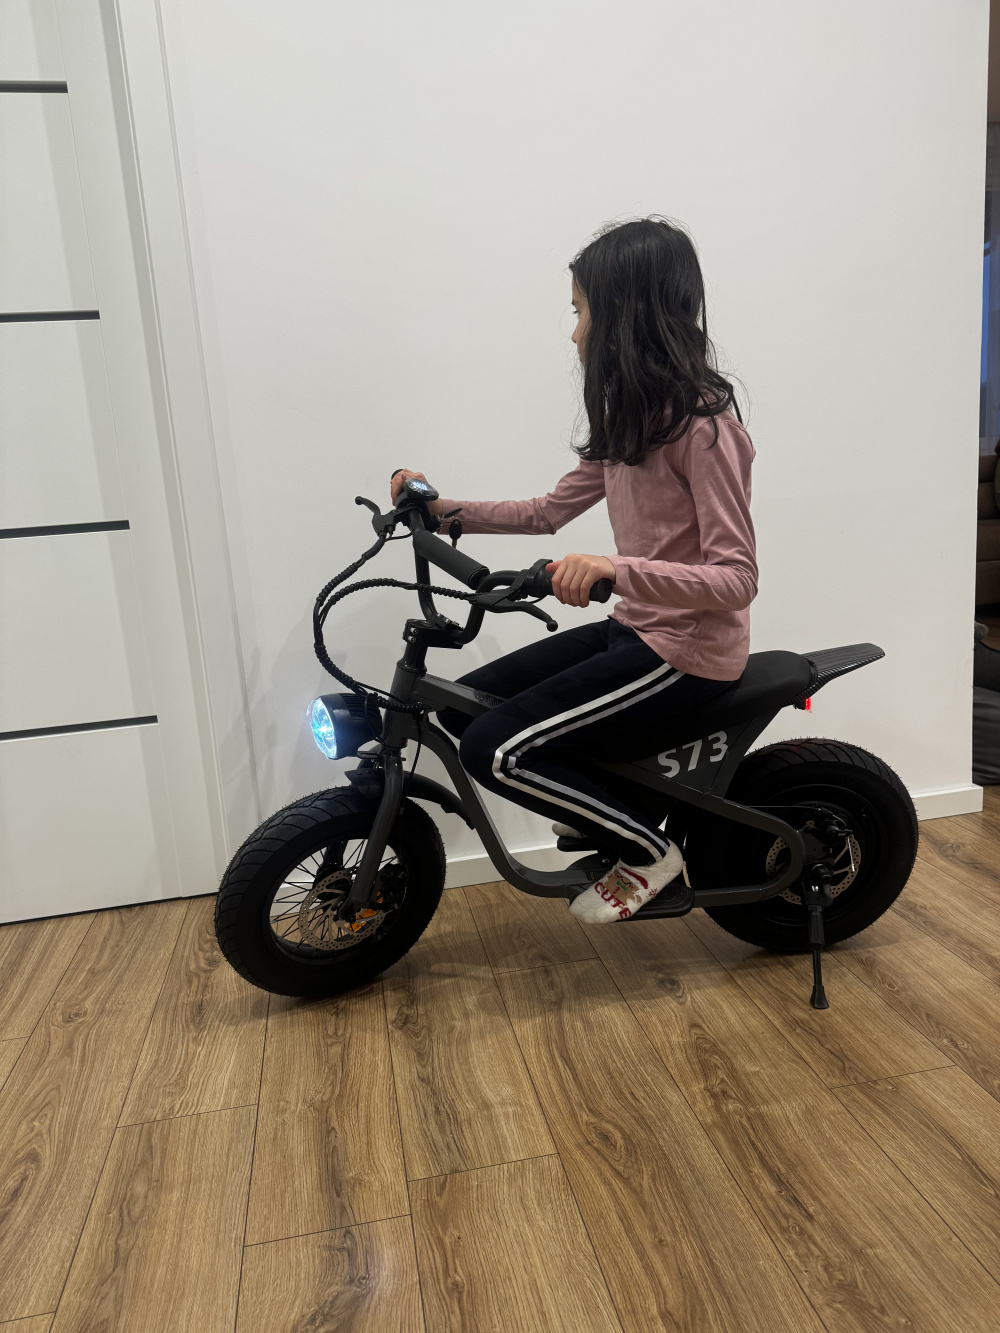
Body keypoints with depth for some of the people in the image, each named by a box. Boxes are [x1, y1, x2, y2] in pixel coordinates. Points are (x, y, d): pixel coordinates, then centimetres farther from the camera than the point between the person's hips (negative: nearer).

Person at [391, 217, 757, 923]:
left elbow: (736, 579, -24)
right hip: (634, 631, 9)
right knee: (464, 705, 6)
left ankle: (647, 848, 3)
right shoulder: (629, 415, 11)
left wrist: (612, 568, -38)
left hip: (686, 652, -9)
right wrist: (445, 508, 8)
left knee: (494, 749, -17)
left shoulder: (701, 423, -18)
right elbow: (552, 511, 16)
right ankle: (613, 805, 16)